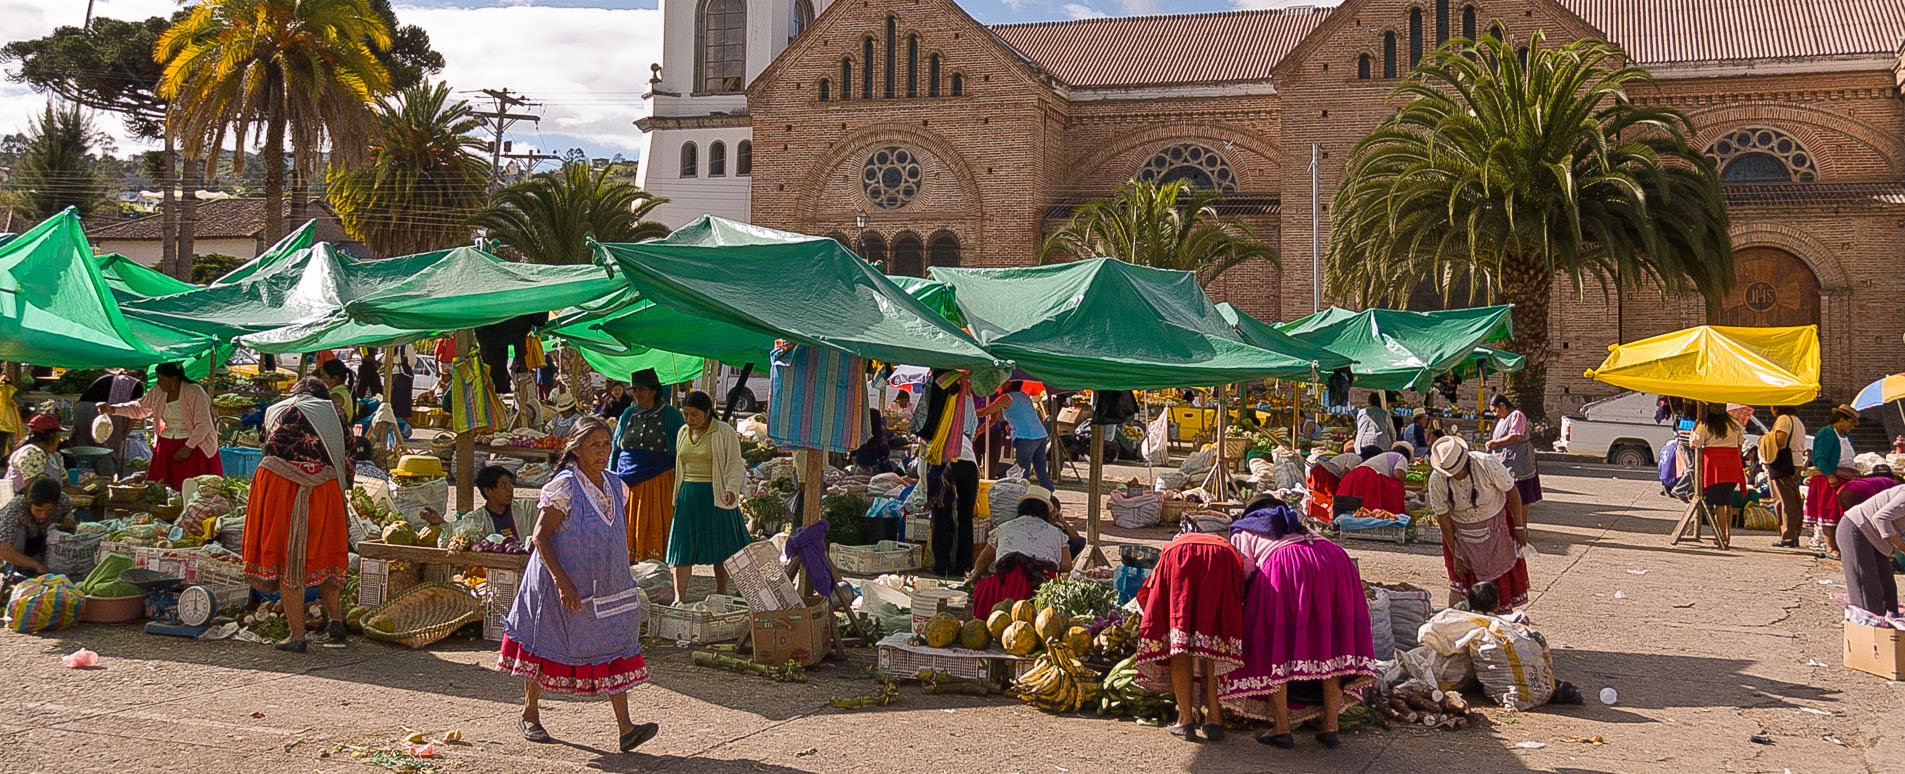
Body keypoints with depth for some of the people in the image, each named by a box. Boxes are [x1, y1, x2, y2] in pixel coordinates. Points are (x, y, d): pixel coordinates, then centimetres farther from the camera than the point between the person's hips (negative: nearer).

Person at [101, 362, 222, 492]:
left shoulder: (194, 392, -15)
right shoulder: (158, 391, 5)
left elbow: (204, 425, -18)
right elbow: (140, 408, 22)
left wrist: (188, 447, -24)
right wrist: (113, 409, 10)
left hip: (194, 447, -6)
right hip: (167, 447, 6)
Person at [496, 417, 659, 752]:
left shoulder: (616, 487, 5)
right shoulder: (564, 487, -15)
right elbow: (540, 537, -17)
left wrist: (622, 581, 17)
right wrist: (561, 580, -24)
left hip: (607, 587, 6)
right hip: (562, 587, -5)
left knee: (615, 649, -2)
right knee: (545, 647, 10)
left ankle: (625, 728, -5)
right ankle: (530, 715, 30)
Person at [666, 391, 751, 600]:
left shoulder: (725, 432, -7)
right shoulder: (683, 433, 10)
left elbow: (735, 465, -7)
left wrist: (732, 489, -22)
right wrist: (678, 496, 21)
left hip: (716, 496, -4)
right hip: (688, 497, 4)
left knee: (722, 551, 4)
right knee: (682, 550, -3)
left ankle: (721, 596, 20)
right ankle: (679, 600, -4)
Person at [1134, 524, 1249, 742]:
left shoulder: (1172, 548, 42)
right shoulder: (1225, 546, 43)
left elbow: (1145, 593, 36)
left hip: (1181, 562, 0)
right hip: (1219, 562, 1)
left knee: (1178, 645, 5)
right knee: (1214, 641, 10)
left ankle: (1186, 720, -1)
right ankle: (1214, 718, 4)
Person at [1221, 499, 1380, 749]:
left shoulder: (1242, 532, 30)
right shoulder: (1299, 524, 42)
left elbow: (1244, 576, 17)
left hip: (1285, 568, -4)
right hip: (1335, 560, 4)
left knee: (1274, 645, 6)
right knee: (1328, 640, 13)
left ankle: (1282, 728, 3)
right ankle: (1330, 726, 10)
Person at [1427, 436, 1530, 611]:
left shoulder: (1486, 463, -26)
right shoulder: (1436, 480, -23)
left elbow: (1512, 491, -12)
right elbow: (1443, 519, -14)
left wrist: (1519, 526, -6)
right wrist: (1455, 555, -10)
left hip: (1496, 525, 0)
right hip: (1461, 532, 0)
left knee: (1503, 579, 6)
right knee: (1461, 580, -1)